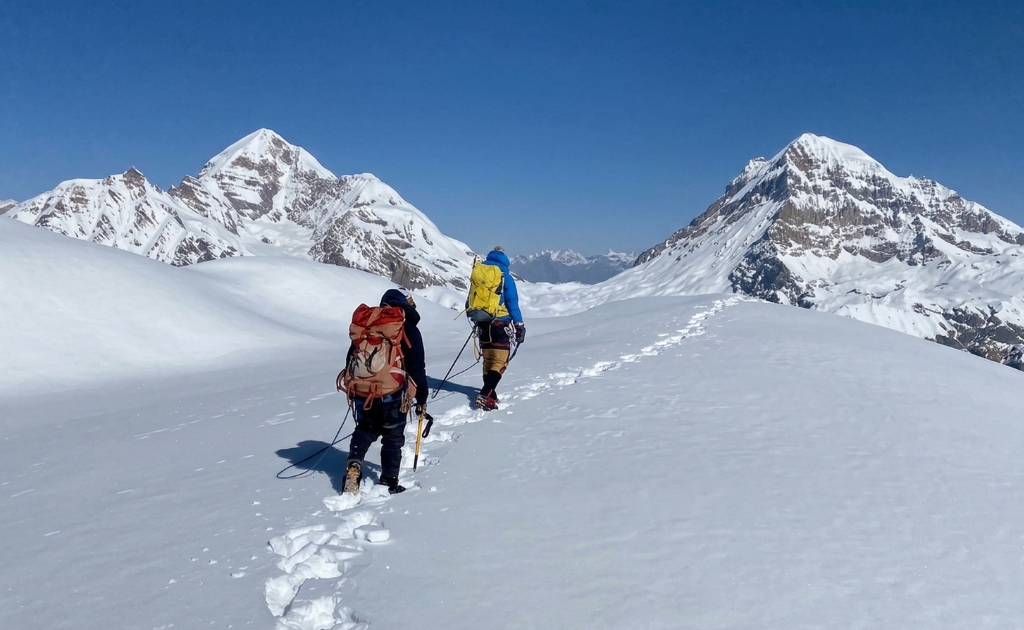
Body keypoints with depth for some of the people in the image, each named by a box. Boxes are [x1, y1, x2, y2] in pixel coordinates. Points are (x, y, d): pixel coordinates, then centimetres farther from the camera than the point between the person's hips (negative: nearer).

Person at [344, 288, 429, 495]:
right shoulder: (408, 330, -1)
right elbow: (417, 368, -3)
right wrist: (421, 398, 5)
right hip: (392, 395, -4)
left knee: (364, 430, 22)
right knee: (393, 437, 10)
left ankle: (354, 464, 3)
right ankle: (389, 482, 9)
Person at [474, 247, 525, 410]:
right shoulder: (505, 277, -7)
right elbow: (512, 303, -9)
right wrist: (519, 326, -4)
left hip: (483, 324, 5)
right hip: (500, 324, -5)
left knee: (488, 360, 17)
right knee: (500, 362, -5)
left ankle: (489, 395, 21)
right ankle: (486, 396, -19)